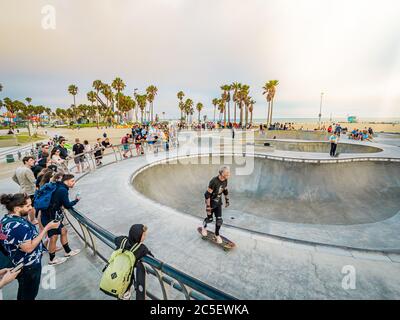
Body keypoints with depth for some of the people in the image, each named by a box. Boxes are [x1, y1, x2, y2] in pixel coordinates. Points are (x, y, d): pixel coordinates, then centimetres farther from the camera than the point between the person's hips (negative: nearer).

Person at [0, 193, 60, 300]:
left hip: (19, 264, 9)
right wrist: (47, 228, -31)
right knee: (29, 294, 15)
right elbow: (29, 248, -31)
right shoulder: (18, 225, -34)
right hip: (28, 267, -9)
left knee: (23, 290, 30)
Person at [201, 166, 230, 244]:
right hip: (211, 202, -5)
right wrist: (208, 207, -24)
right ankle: (204, 226, 46)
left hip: (218, 203, 5)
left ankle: (217, 235, 26)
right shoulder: (214, 181, -32)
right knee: (210, 219, 12)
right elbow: (207, 195, -27)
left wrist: (227, 200, 15)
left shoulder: (225, 180, -10)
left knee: (219, 220, 4)